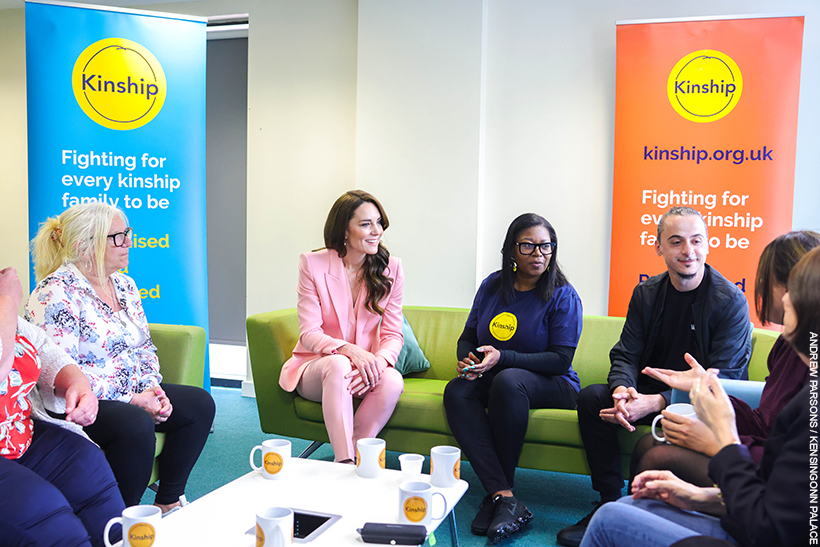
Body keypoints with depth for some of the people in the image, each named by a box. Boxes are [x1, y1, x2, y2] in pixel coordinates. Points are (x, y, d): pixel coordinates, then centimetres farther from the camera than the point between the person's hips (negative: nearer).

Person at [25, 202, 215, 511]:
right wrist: (130, 400, -22)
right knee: (136, 423, -34)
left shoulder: (124, 285, 10)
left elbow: (144, 347, 17)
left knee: (199, 403, -4)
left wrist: (151, 388, -3)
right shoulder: (56, 295, -16)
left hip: (132, 393, 9)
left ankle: (168, 503, 5)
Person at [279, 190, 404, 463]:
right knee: (338, 364, -37)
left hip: (367, 368, 2)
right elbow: (309, 334, -10)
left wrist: (380, 360, -26)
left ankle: (353, 454, -19)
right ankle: (345, 462, -36)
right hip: (315, 367, -2)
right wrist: (350, 350, -30)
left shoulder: (391, 268, 0)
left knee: (393, 380, -32)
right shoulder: (312, 264, -6)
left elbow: (393, 334, -1)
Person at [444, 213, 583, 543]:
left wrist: (502, 358, -23)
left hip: (552, 385, -4)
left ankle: (496, 495, -25)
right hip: (491, 379, 4)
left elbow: (561, 359, -13)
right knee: (457, 391, -29)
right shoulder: (491, 286, 8)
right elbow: (468, 336, 15)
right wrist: (466, 360, -10)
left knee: (508, 381, -38)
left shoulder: (563, 295, -5)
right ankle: (504, 497, -36)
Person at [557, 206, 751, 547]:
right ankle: (610, 504, -11)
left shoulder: (731, 301, -13)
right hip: (649, 394, 5)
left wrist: (656, 402, -29)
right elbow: (626, 355, 2)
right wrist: (623, 390, -24)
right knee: (591, 398, -18)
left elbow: (721, 380, -18)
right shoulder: (646, 294, 3)